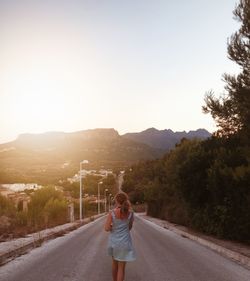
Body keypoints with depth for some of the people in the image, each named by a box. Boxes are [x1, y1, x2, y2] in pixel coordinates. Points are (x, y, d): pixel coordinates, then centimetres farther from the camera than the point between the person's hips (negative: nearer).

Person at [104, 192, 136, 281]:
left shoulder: (112, 213, -13)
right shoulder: (130, 212, -8)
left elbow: (107, 228, -13)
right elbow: (130, 227, 5)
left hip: (114, 241, 1)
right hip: (125, 242, -1)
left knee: (115, 262, 24)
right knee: (121, 267, 4)